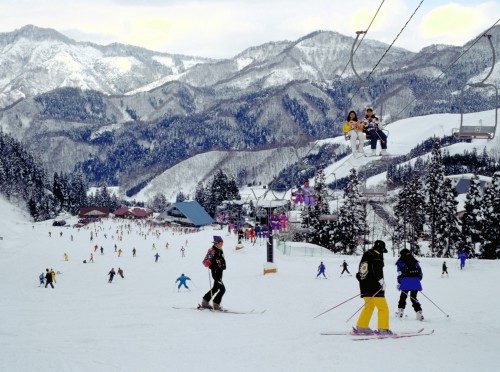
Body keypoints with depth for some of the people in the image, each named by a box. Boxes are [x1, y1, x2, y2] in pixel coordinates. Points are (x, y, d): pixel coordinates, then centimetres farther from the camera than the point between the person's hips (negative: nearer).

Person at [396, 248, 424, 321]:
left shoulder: (401, 262, 5)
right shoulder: (415, 262, 19)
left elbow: (400, 273, -4)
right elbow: (420, 272, 17)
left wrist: (399, 283, 2)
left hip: (406, 282, -4)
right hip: (416, 283, 4)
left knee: (403, 296, 11)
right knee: (413, 297, 12)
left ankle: (400, 311, 7)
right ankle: (419, 312, -1)